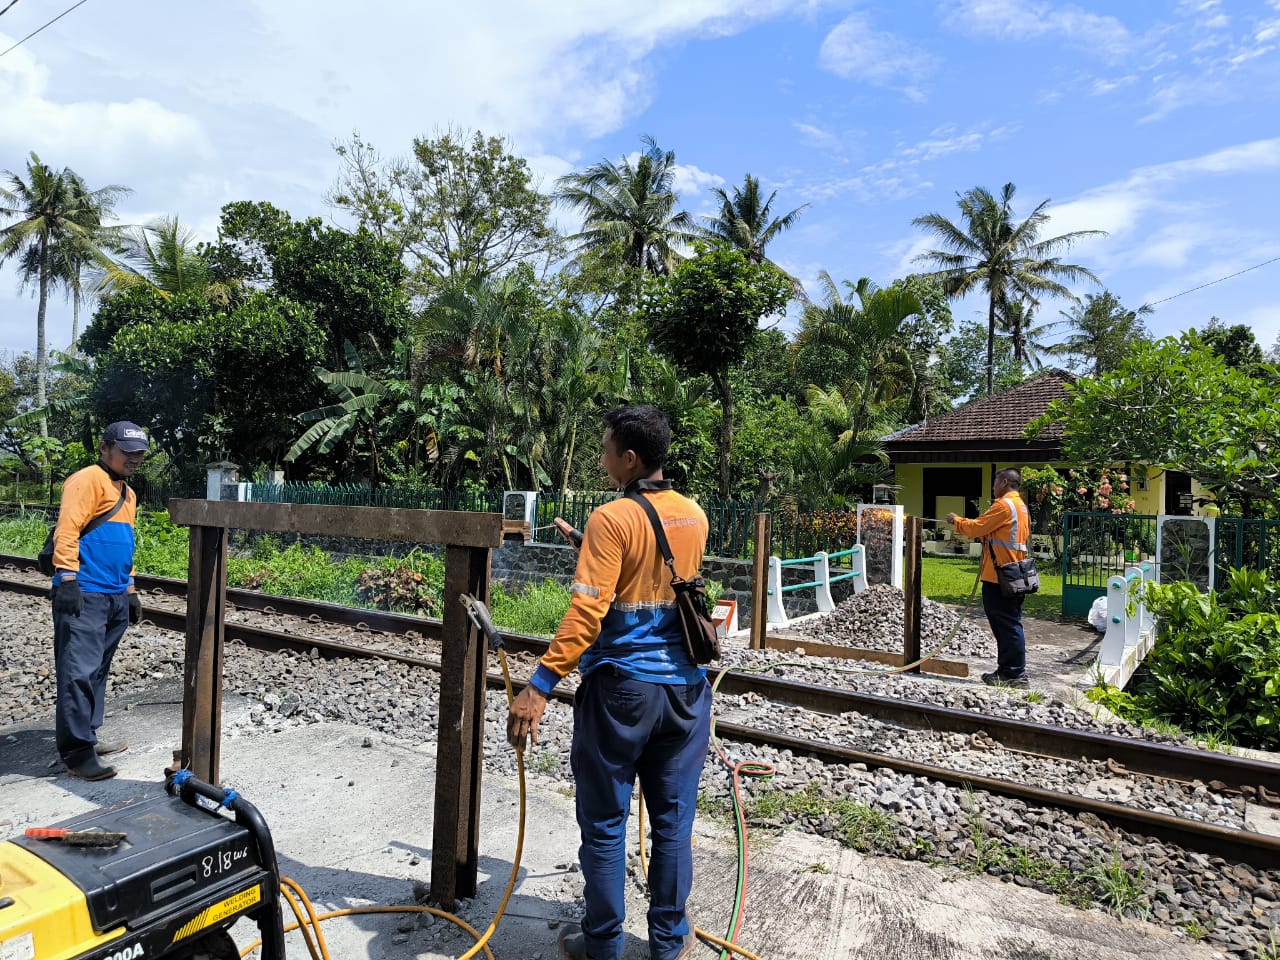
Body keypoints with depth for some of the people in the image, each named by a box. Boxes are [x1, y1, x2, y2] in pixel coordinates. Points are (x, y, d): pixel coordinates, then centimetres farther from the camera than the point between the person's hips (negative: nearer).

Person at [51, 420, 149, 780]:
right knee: (79, 672, -8)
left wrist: (130, 590, 25)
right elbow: (67, 529, -17)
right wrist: (67, 579, -23)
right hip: (84, 595, -9)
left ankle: (88, 737, 25)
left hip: (115, 597, 9)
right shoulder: (88, 480, -7)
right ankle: (77, 753, -4)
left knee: (98, 671, 15)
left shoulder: (128, 494, 21)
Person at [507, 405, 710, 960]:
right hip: (685, 688, 6)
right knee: (673, 822, 17)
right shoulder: (694, 517, 4)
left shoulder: (611, 519, -15)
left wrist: (540, 686, -23)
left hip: (621, 689, -5)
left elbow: (587, 613, -24)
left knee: (605, 825, 12)